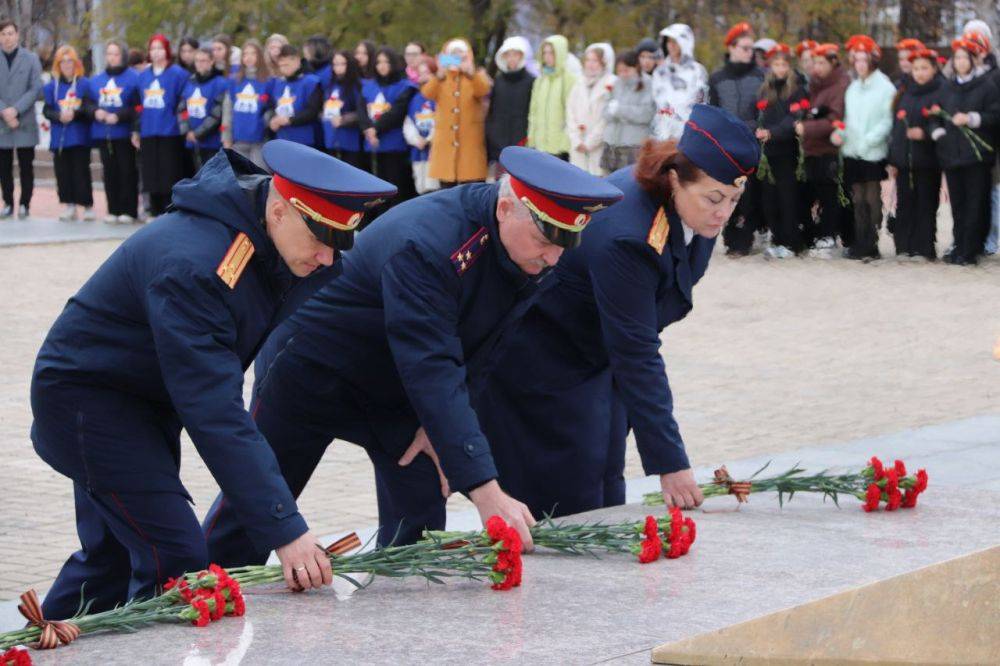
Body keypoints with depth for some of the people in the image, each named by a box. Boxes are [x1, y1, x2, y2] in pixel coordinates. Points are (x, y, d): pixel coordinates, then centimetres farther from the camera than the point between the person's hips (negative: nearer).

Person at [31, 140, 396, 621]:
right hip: (85, 396, -9)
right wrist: (283, 530, -41)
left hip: (148, 400, 9)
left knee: (113, 556, 17)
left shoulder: (269, 239, -8)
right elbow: (215, 415, -39)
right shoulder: (193, 266, -36)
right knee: (177, 562, -16)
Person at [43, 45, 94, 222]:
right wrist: (59, 116, -15)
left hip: (80, 137, -3)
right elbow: (47, 110, 4)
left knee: (81, 172, -5)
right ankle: (69, 205, 11)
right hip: (59, 138, 3)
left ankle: (88, 206, 3)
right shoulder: (51, 86, 7)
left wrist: (75, 113, -19)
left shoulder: (84, 84, 0)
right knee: (63, 172, 2)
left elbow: (90, 107, -3)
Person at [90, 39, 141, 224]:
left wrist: (118, 116, -16)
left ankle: (129, 210, 0)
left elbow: (138, 106, -9)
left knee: (127, 172, -4)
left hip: (124, 134, -4)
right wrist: (95, 111, -5)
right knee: (110, 172, 4)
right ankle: (113, 210, 8)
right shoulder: (96, 80, 15)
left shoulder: (133, 78, -2)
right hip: (103, 134, 4)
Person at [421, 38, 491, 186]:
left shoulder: (477, 76, 10)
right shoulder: (440, 77, 14)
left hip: (470, 140, -2)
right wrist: (440, 74, -25)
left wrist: (470, 71, -31)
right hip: (445, 140, 2)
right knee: (447, 188, 2)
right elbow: (427, 93, -9)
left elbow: (484, 90, -15)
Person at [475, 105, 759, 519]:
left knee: (605, 491, 12)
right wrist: (669, 465, -33)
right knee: (568, 501, -7)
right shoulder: (625, 236, -38)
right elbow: (637, 358, -35)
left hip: (594, 353, 9)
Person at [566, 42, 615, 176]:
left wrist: (590, 142, -8)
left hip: (600, 148, -5)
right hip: (578, 149, 5)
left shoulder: (611, 84, -3)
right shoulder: (579, 84, 17)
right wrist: (577, 141, 1)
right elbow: (571, 114, 13)